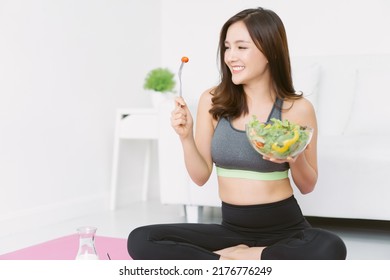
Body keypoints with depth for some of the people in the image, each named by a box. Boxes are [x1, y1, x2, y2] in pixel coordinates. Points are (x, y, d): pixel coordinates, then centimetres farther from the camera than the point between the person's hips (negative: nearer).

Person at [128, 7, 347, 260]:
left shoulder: (297, 108, -6)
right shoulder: (212, 101, 0)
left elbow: (307, 186, 2)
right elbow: (201, 176, 3)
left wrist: (295, 158, -18)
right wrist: (186, 136, -13)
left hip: (285, 228, -2)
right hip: (232, 228, 2)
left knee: (331, 249, -36)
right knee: (140, 240, -18)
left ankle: (227, 258, -14)